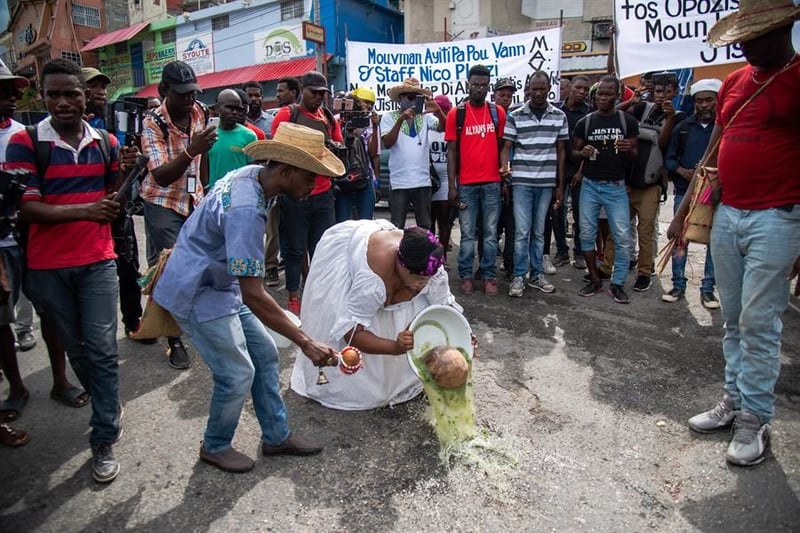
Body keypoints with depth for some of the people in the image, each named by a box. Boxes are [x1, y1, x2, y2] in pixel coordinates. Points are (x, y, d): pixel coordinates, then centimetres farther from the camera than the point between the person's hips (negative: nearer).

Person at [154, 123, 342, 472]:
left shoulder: (252, 174, -4)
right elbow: (253, 296, -34)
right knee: (238, 374, -3)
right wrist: (306, 344, -31)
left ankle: (276, 437, 24)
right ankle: (215, 446, 23)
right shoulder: (246, 210, -33)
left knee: (265, 355, 10)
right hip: (197, 293, -9)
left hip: (220, 283, 9)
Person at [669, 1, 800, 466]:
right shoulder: (734, 83, 14)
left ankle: (755, 421, 11)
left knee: (758, 324, -2)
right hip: (726, 215, 6)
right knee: (734, 321, 12)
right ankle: (734, 401, 25)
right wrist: (684, 210, 14)